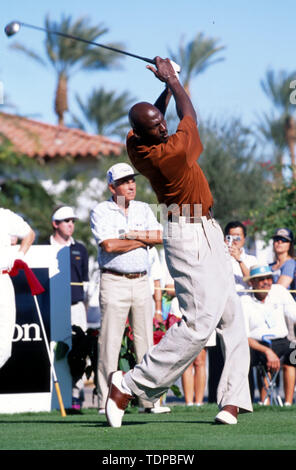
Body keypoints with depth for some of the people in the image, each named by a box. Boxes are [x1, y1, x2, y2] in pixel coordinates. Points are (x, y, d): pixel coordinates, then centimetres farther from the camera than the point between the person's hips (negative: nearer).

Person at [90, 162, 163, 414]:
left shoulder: (143, 209, 14)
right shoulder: (100, 211, -1)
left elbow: (159, 236, 1)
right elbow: (108, 245, -15)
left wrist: (131, 234, -11)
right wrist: (143, 240, -6)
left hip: (141, 281, 5)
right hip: (114, 281, -5)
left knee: (146, 340, 3)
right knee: (110, 342, -8)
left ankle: (149, 400, 6)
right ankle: (106, 401, -7)